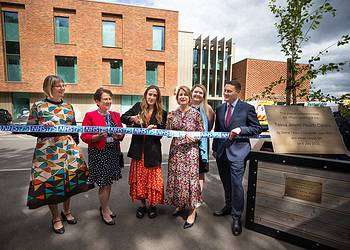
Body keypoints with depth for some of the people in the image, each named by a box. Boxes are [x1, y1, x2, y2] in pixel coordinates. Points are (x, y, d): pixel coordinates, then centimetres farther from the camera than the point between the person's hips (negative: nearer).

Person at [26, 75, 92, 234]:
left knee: (69, 180, 10)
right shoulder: (38, 106, -3)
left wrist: (75, 146, 11)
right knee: (51, 183, 5)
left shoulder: (68, 106, 8)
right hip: (48, 151, -3)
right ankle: (56, 218, 28)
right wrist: (43, 127, -21)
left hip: (69, 150, 4)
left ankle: (67, 211, 35)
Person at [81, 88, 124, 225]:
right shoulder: (90, 116, -5)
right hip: (99, 153, -5)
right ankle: (105, 211, 26)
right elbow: (84, 136, -6)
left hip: (113, 152, 5)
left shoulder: (115, 115, 10)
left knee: (109, 182, 16)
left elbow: (121, 133, 14)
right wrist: (98, 137, -23)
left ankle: (105, 207, 39)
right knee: (103, 183, 3)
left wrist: (119, 136, -8)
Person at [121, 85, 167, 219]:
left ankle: (153, 205, 31)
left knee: (153, 178, 8)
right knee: (139, 178, 13)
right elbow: (123, 117, 3)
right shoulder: (138, 106, 3)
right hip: (138, 149, 2)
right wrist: (132, 118, -17)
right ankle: (143, 204, 33)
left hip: (152, 150, -1)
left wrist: (155, 128, -20)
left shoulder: (161, 113, -1)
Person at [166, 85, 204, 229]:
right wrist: (169, 121, -8)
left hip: (190, 150, -4)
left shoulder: (195, 113, -4)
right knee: (175, 177, 11)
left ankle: (192, 211, 18)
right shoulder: (174, 113, 6)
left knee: (189, 178, -1)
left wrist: (193, 138, -18)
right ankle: (180, 205, 34)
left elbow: (201, 133, 0)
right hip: (175, 149, 4)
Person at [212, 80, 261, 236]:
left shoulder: (247, 108, -4)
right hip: (221, 151, 6)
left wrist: (240, 129, -19)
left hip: (237, 151, -5)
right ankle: (228, 207, 39)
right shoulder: (220, 109, 10)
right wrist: (214, 148, 13)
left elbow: (257, 129, -3)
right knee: (226, 182, 18)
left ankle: (236, 217, 15)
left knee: (236, 183, -5)